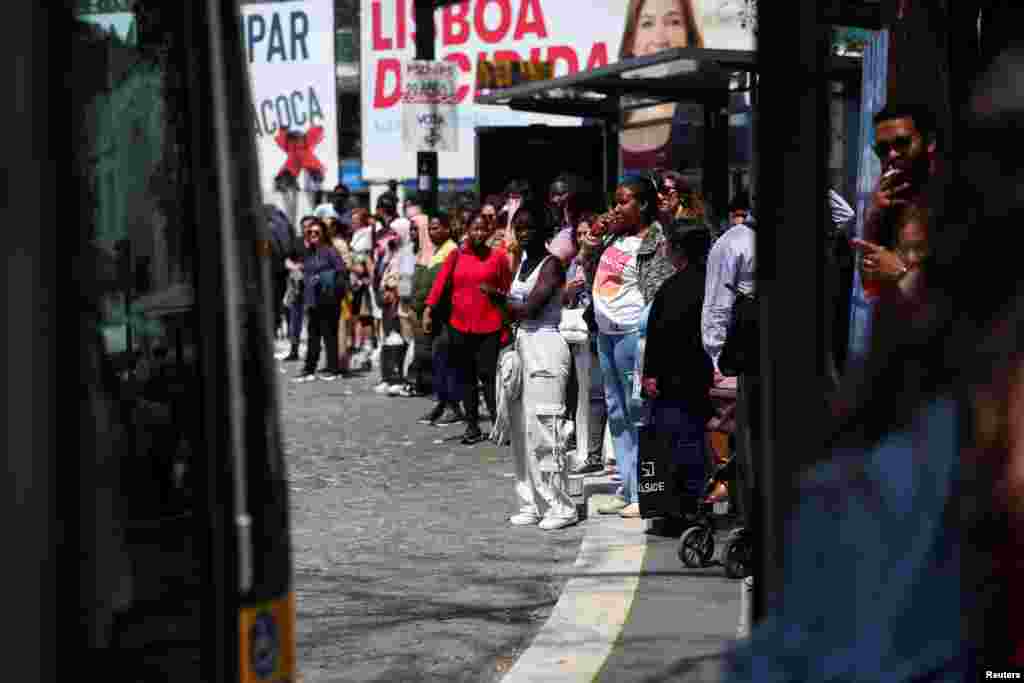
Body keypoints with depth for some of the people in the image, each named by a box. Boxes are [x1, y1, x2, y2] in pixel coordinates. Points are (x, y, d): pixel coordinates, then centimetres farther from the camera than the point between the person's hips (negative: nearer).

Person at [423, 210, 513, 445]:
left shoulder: (498, 257, 1)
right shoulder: (457, 255, 5)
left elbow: (507, 291, 2)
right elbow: (440, 282, -4)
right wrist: (428, 310, -16)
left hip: (489, 327, -3)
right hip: (460, 326, 3)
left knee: (489, 375, -8)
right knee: (465, 377, 8)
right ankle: (472, 426, 17)